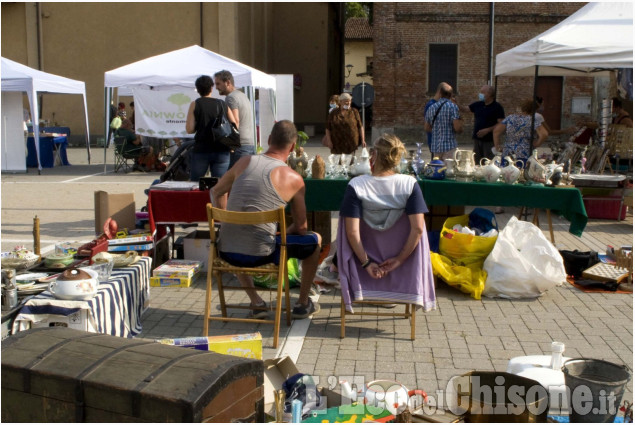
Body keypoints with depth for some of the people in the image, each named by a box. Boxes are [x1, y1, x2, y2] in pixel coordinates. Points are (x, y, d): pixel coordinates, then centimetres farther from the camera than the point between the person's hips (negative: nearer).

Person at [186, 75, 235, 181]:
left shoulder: (195, 104, -1)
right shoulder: (223, 104, 6)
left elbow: (189, 129, -7)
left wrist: (200, 126, 13)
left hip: (201, 150, -2)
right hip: (221, 151, 2)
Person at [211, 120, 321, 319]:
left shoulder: (245, 162, 6)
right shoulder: (293, 179, -5)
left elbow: (216, 192, 21)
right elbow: (300, 227, 4)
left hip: (226, 252, 4)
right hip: (260, 255, -4)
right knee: (315, 240, 20)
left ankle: (256, 302, 32)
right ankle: (303, 304, 32)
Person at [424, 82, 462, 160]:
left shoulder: (431, 108, 9)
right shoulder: (453, 107, -9)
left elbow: (427, 128, 16)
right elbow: (457, 128, -15)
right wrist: (461, 123, 6)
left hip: (435, 146, 6)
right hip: (449, 145, -6)